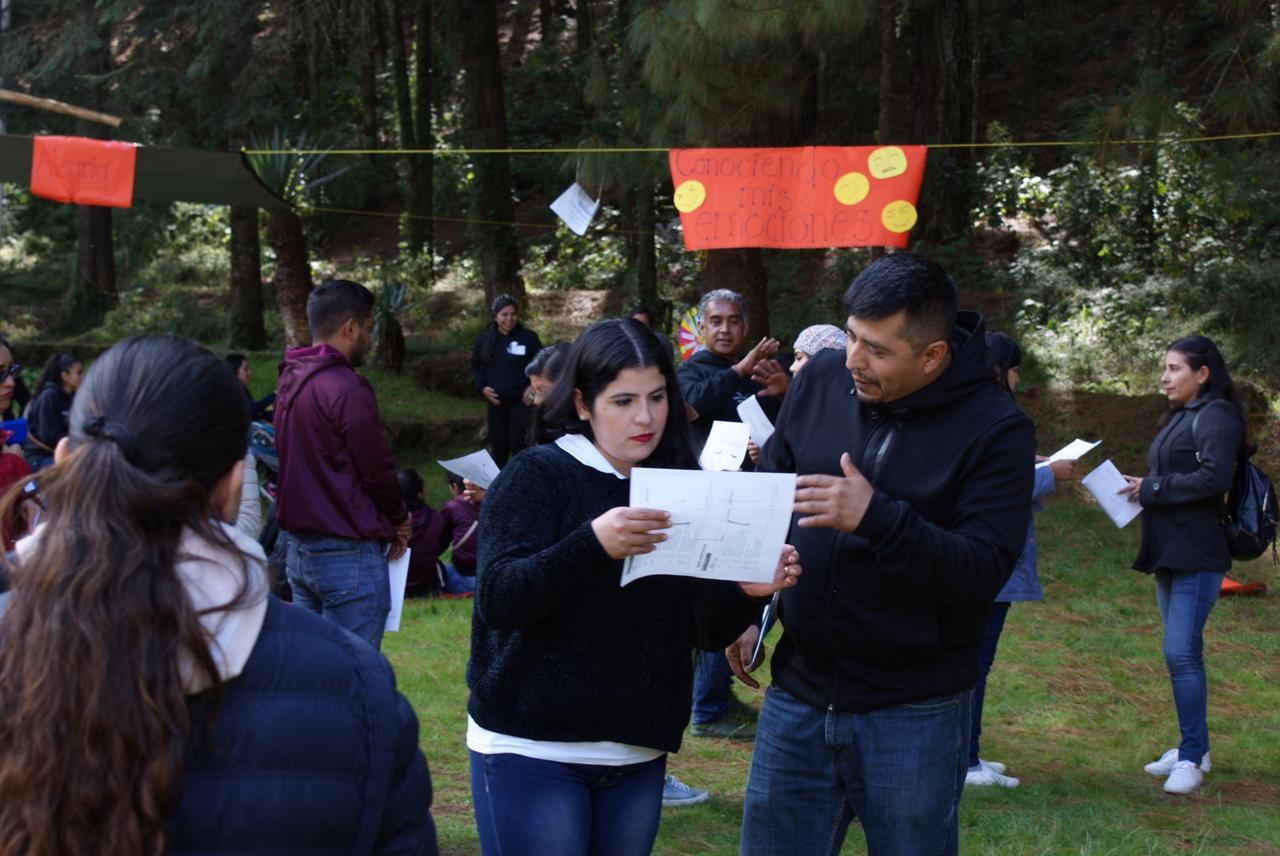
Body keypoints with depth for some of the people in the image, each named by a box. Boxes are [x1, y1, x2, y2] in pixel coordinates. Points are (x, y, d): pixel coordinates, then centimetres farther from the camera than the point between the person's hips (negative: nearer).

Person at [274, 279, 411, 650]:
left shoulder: (289, 381, 9)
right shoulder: (347, 390, -18)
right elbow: (378, 470, -12)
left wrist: (387, 520, 9)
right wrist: (400, 518, 8)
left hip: (298, 546, 9)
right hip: (348, 555, -9)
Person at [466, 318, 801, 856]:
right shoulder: (535, 476, -6)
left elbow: (703, 630, 9)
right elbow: (499, 600, -20)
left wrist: (748, 593, -12)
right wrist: (592, 543, -35)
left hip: (638, 755, 5)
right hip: (531, 752, -5)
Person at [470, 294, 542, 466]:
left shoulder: (529, 337, -8)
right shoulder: (485, 338, 0)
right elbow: (475, 364, 12)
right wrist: (482, 387, -2)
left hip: (521, 400, -3)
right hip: (496, 401, 3)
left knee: (519, 445, -6)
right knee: (498, 444, 12)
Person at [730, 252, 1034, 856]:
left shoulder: (996, 430, -12)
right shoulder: (822, 378, 1)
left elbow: (982, 574, -20)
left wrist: (877, 517, -32)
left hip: (913, 714, -4)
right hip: (798, 691, 4)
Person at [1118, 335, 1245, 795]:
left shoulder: (1215, 416, -12)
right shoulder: (1179, 417, 19)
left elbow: (1214, 478, -23)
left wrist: (1152, 488, -16)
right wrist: (1142, 488, 0)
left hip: (1198, 556, -10)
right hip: (1168, 553, 10)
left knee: (1182, 652, -12)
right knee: (1181, 652, 14)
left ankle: (1192, 758, -6)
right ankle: (1194, 748, 22)